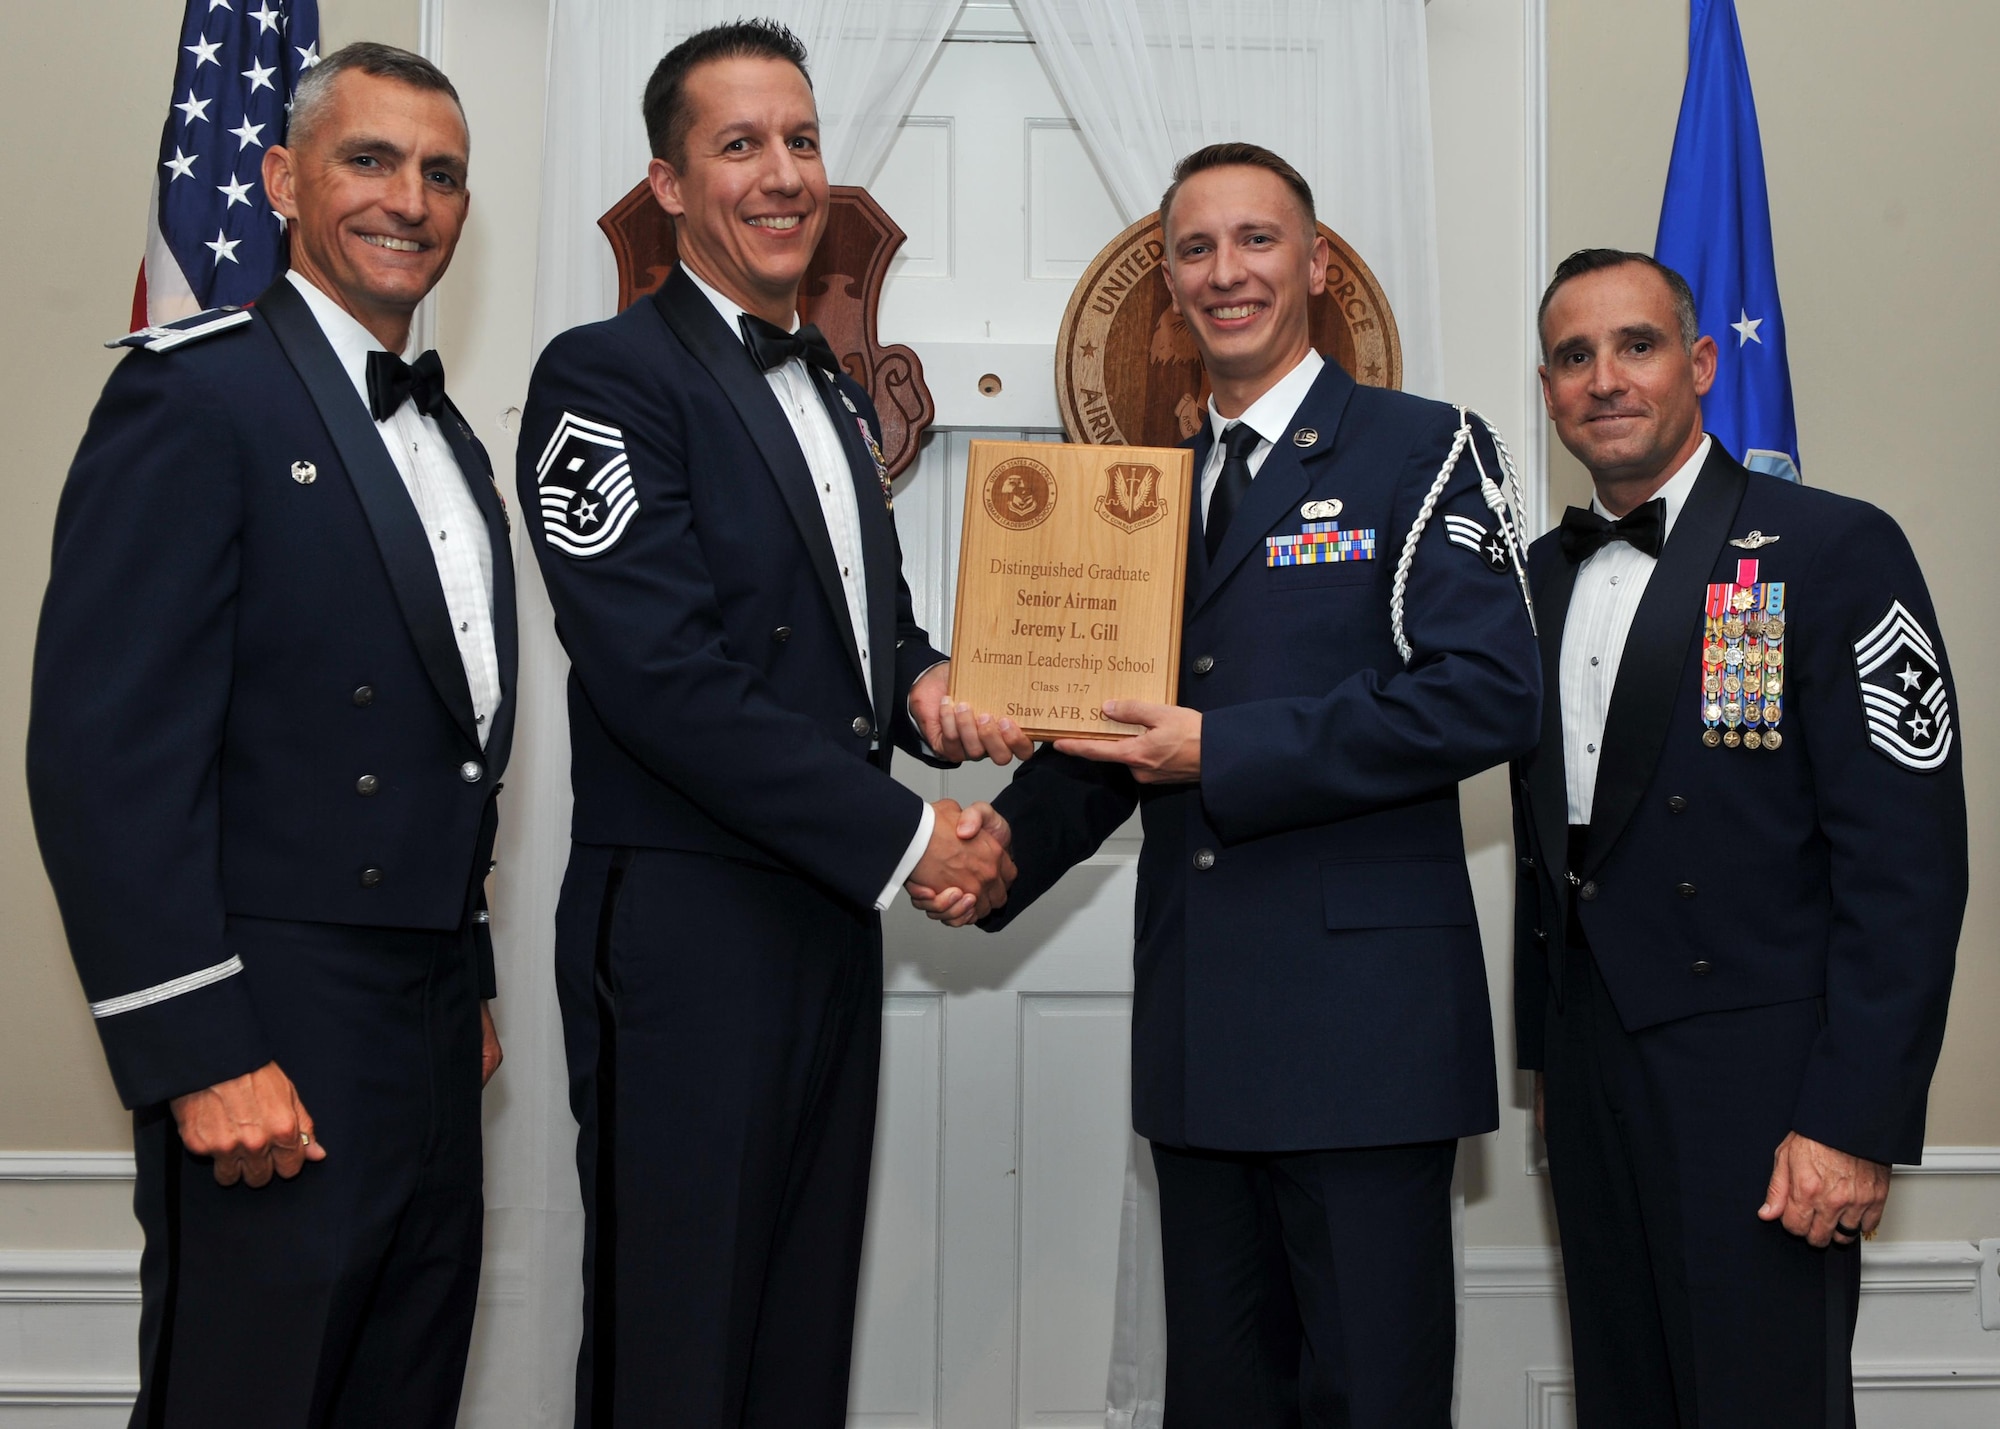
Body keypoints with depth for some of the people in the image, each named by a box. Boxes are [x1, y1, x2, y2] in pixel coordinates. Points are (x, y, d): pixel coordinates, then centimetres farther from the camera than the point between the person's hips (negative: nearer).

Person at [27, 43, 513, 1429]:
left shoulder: (451, 442, 16)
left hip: (432, 1036, 8)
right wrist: (197, 1054, -20)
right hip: (278, 1050, -8)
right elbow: (106, 750, -18)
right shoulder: (196, 396, -11)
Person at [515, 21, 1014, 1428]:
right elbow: (663, 675, -19)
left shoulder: (837, 391, 16)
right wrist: (905, 836, -16)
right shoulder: (607, 377, -10)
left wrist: (921, 680, 0)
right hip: (687, 928, -7)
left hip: (834, 916, 8)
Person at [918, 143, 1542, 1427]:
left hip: (1363, 1014, -6)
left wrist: (1223, 753, -16)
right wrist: (1003, 850, 0)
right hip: (1198, 1022, 6)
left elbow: (1489, 695, -14)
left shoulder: (1424, 451, -2)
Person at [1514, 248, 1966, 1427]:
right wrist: (1546, 1052, 15)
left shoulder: (1834, 552, -9)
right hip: (1591, 1070, 6)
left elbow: (1908, 861, -14)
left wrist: (1856, 1120, -17)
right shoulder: (1544, 576, 11)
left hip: (1754, 1083, -6)